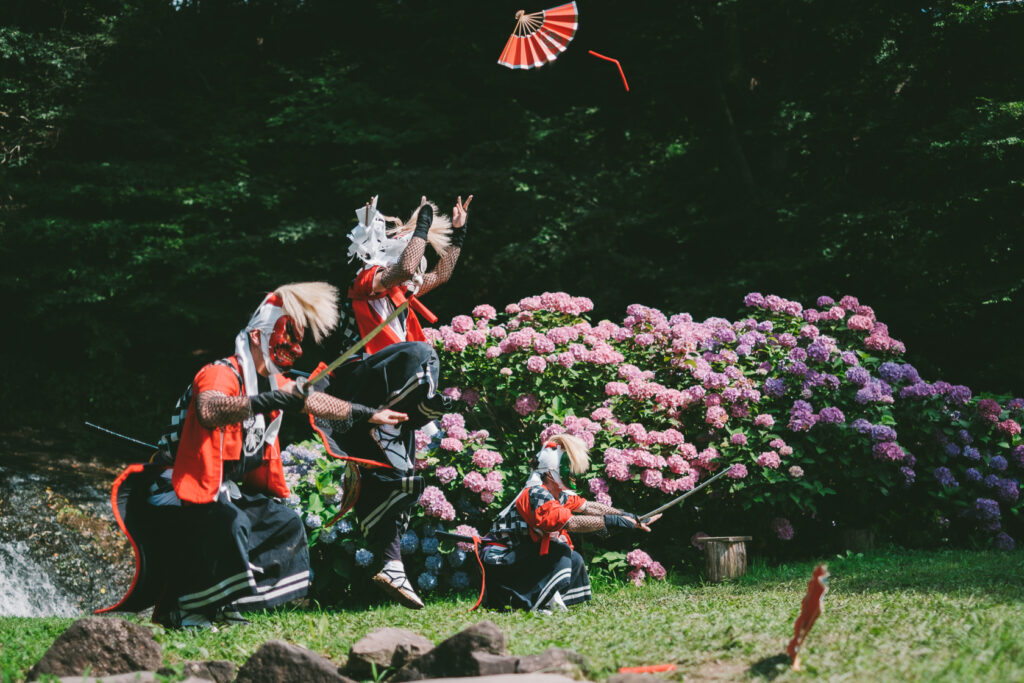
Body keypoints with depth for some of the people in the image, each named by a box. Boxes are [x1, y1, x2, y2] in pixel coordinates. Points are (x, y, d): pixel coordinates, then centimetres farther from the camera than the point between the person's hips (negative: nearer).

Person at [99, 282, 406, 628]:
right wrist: (265, 402, -56)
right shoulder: (221, 374, -21)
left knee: (286, 523, 14)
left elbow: (313, 401, 24)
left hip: (223, 491, 10)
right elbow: (208, 410, -44)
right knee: (230, 522, -34)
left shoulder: (271, 382, 8)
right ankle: (182, 609, -21)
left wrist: (367, 415, 27)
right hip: (177, 493, -10)